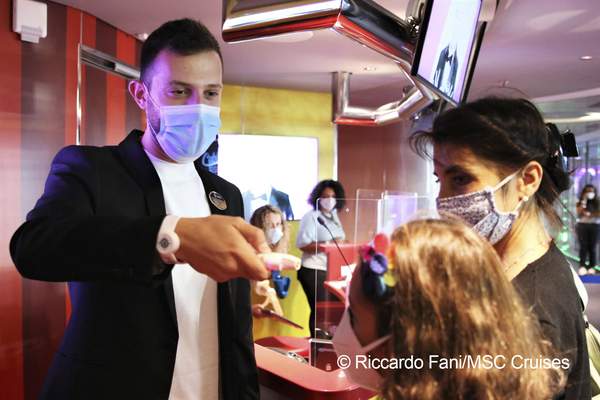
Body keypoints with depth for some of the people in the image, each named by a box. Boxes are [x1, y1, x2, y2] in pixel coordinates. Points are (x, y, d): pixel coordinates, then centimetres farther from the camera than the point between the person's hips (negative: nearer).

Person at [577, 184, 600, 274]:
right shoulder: (580, 203, 5)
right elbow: (579, 213, -11)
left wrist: (589, 214, -13)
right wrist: (584, 201, -12)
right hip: (582, 225, -1)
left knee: (592, 247, -1)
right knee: (583, 246, -7)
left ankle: (592, 267, 2)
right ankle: (582, 266, -10)